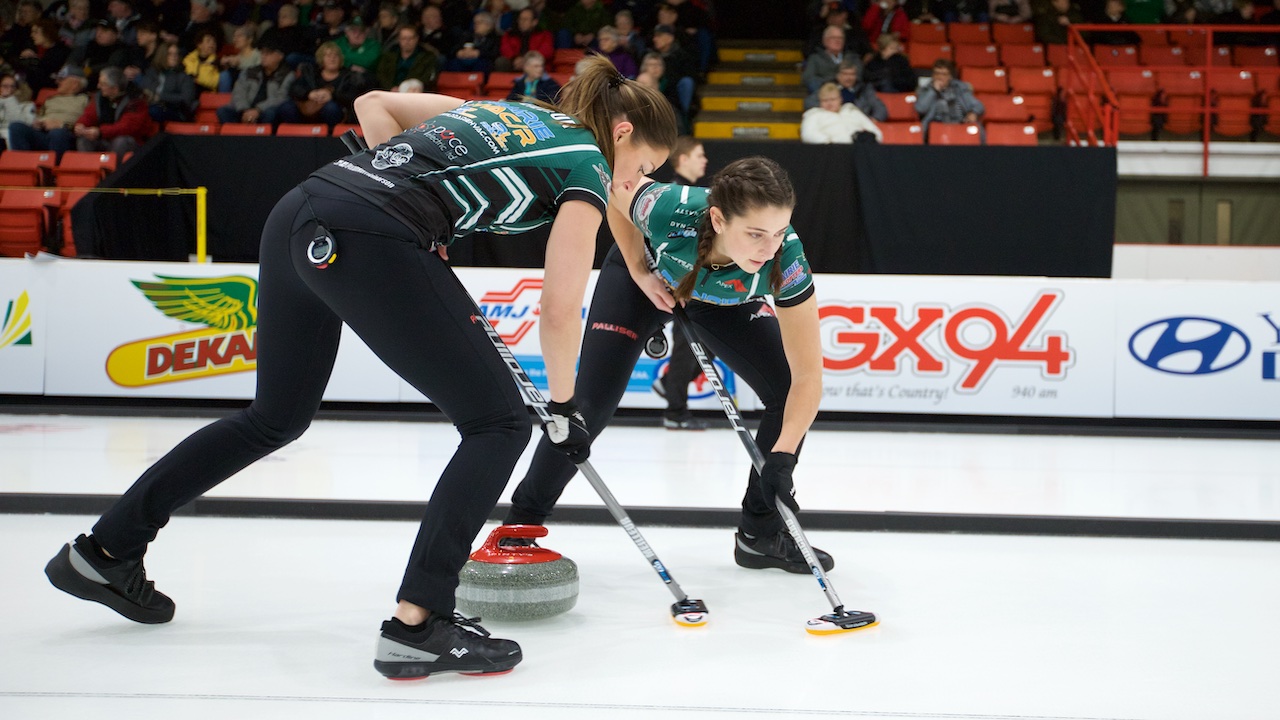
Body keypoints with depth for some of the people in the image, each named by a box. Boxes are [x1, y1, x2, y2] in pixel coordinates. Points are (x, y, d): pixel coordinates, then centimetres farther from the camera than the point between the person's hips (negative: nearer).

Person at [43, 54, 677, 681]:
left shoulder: (501, 110, 28)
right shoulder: (588, 165, 7)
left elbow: (374, 103, 25)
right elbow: (560, 308, 0)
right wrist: (564, 409, 13)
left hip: (296, 215, 9)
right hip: (369, 243, -8)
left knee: (277, 417, 24)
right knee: (498, 423, 2)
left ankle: (104, 551, 33)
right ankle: (417, 623, -3)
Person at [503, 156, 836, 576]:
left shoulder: (786, 260, -40)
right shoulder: (668, 209, -43)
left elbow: (807, 375, -36)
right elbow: (615, 193, -17)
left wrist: (782, 455, -46)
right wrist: (640, 272, -18)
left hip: (726, 300, 2)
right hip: (645, 276, -2)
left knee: (790, 395, -10)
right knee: (590, 406, -10)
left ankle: (761, 533, 8)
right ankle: (523, 520, 11)